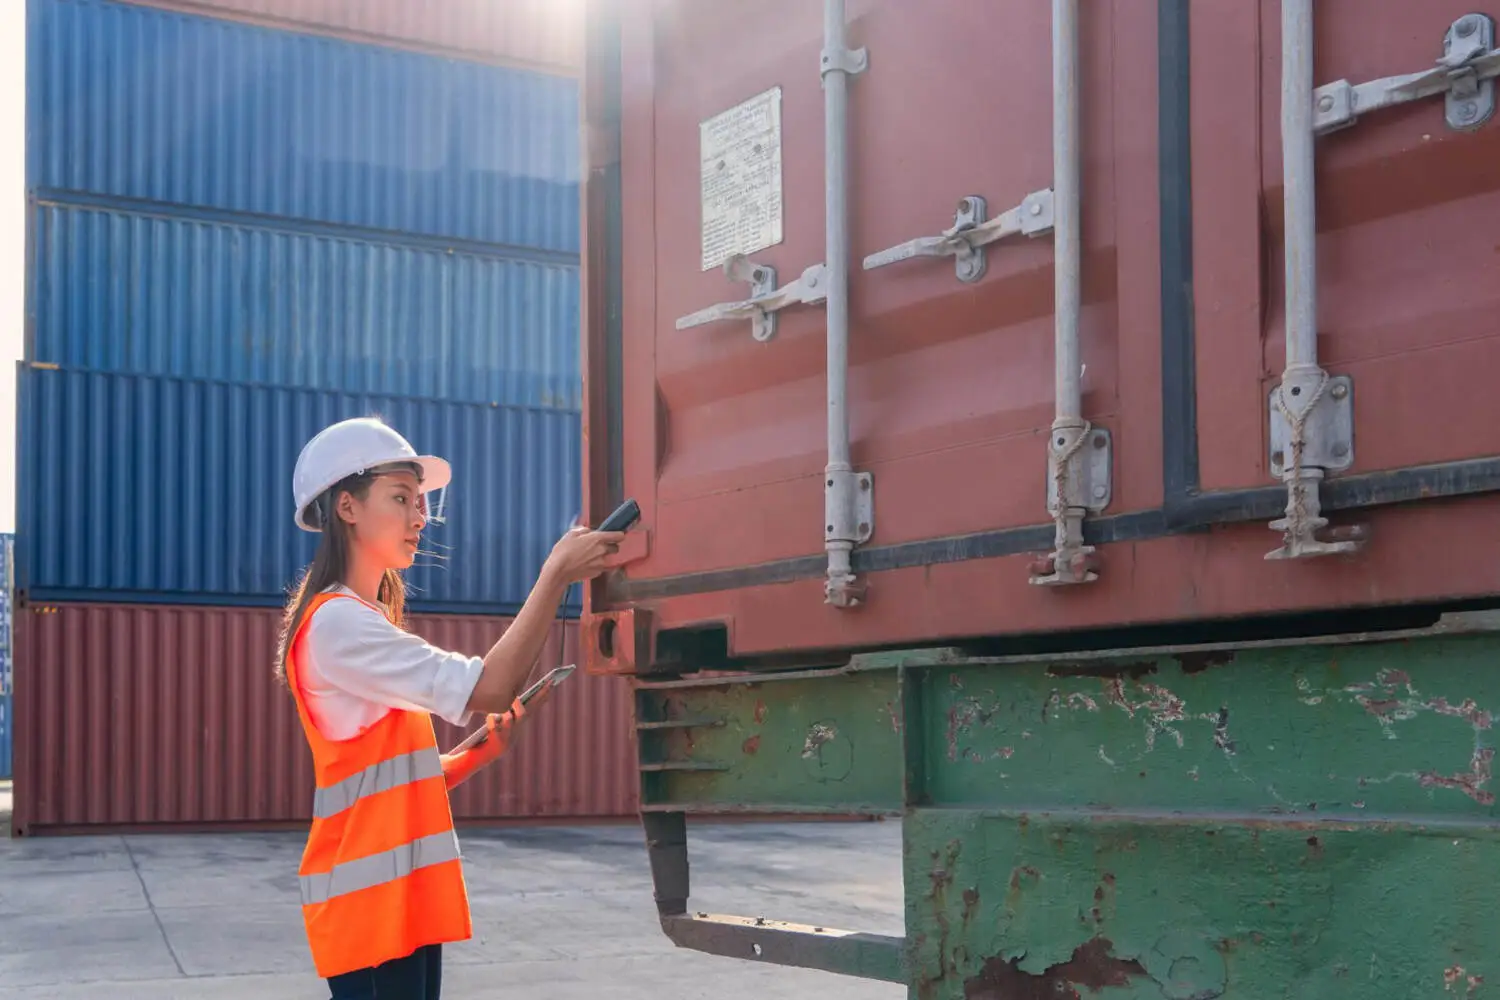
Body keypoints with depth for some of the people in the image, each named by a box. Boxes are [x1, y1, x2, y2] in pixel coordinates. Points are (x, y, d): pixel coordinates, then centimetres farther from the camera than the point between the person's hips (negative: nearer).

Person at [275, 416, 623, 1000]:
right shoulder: (337, 623, -14)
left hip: (405, 897, 10)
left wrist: (484, 749, 4)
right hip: (368, 902, -10)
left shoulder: (364, 623, 18)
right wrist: (556, 574, -20)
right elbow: (489, 688, -23)